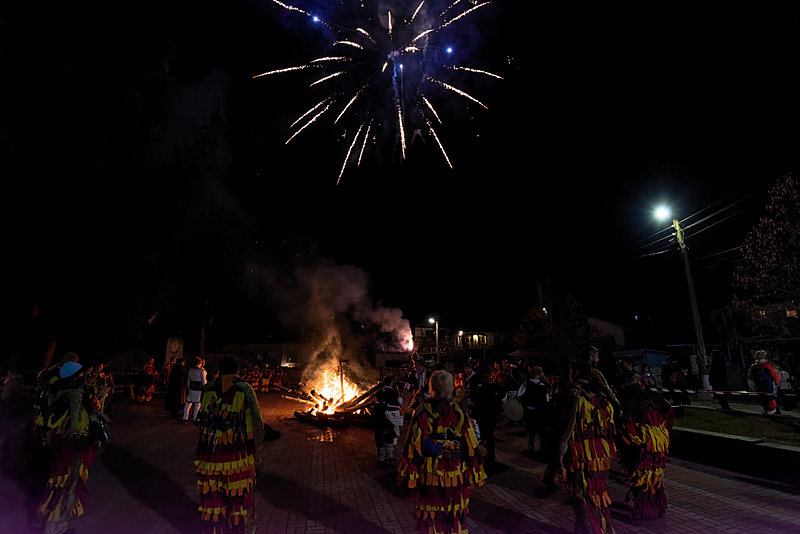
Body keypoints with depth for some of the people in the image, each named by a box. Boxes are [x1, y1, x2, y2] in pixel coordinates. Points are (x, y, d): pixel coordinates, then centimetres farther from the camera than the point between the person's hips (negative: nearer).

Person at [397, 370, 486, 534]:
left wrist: (406, 474, -3)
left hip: (430, 473, -2)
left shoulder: (423, 412, -13)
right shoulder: (459, 412, -7)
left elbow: (414, 443, -12)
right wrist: (474, 473, 8)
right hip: (456, 474, 2)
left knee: (432, 516, 14)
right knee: (456, 514, 20)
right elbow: (471, 444, -3)